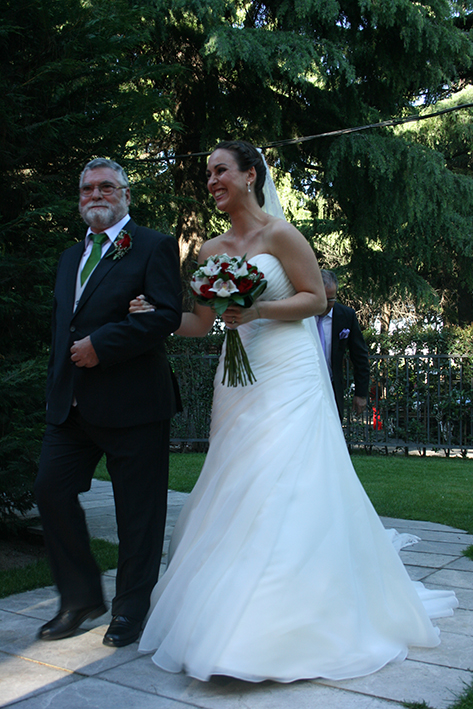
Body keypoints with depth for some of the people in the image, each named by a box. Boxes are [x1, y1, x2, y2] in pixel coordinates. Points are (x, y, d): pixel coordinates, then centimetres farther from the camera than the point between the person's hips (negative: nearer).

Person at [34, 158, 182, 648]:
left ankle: (131, 609, 21)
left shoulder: (153, 246, -2)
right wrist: (58, 384, 14)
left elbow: (167, 314, -15)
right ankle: (82, 597, 21)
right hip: (71, 403, 7)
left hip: (133, 401, -6)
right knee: (51, 489, 3)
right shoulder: (70, 257, 21)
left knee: (137, 510, 4)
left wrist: (100, 345, -18)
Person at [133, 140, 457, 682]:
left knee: (284, 489, -8)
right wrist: (153, 313, -1)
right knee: (237, 492, 7)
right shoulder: (211, 251, 12)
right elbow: (200, 323, 14)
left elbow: (316, 298, -4)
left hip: (288, 378, -6)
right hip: (239, 379, 6)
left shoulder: (279, 234, -5)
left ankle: (292, 625, 3)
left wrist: (259, 310, -17)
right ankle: (235, 616, 21)